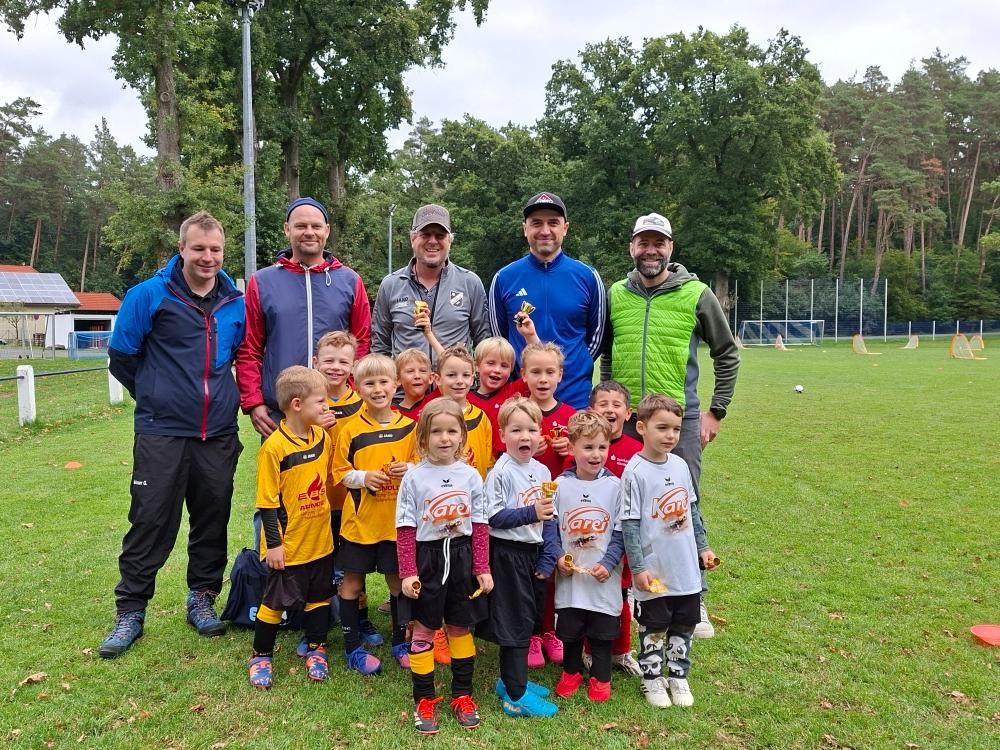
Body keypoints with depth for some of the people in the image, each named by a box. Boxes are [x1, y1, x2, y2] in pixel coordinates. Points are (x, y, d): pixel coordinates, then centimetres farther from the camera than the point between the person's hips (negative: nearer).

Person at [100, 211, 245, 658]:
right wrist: (156, 396, 9)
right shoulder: (149, 295, -7)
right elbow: (121, 355, 1)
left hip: (219, 434, 3)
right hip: (162, 432, -3)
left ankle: (202, 598, 28)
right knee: (151, 522, 3)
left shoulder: (235, 303, 4)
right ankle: (130, 611, 19)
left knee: (213, 520, 11)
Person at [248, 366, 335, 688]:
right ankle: (261, 656, 29)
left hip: (320, 539, 6)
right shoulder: (274, 447, -20)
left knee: (320, 595, 17)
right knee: (277, 600, 9)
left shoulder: (323, 437, -2)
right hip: (288, 544, -6)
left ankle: (315, 649, 35)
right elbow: (267, 502, -16)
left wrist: (326, 522, 13)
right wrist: (274, 543, -14)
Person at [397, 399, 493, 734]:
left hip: (462, 558, 2)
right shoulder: (414, 477, -8)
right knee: (424, 629, 9)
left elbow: (479, 526, 1)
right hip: (427, 559, -2)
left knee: (460, 627, 14)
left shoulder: (471, 476, -2)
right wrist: (407, 573, -11)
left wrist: (483, 568, -1)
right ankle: (424, 700, 23)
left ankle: (462, 694, 30)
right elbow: (406, 529, -7)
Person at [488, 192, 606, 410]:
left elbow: (597, 336, 10)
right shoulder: (504, 278, 2)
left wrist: (573, 368, 5)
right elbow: (497, 336, 11)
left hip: (576, 399, 0)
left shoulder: (587, 277, 1)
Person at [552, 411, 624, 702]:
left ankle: (600, 677, 32)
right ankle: (571, 671, 37)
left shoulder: (614, 486, -6)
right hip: (570, 575, 1)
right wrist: (557, 557, -11)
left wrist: (608, 563, -13)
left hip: (604, 577, -1)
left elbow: (621, 531, -4)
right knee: (569, 628, 14)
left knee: (603, 629, 11)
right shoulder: (560, 485, -5)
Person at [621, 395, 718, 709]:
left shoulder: (681, 465, 2)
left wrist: (703, 546, 15)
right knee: (653, 629, 9)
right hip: (654, 573, -5)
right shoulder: (635, 472, -17)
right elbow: (630, 524, -15)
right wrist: (638, 567, -16)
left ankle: (678, 676, 33)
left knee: (684, 626, 16)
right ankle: (652, 679, 27)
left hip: (687, 569, 6)